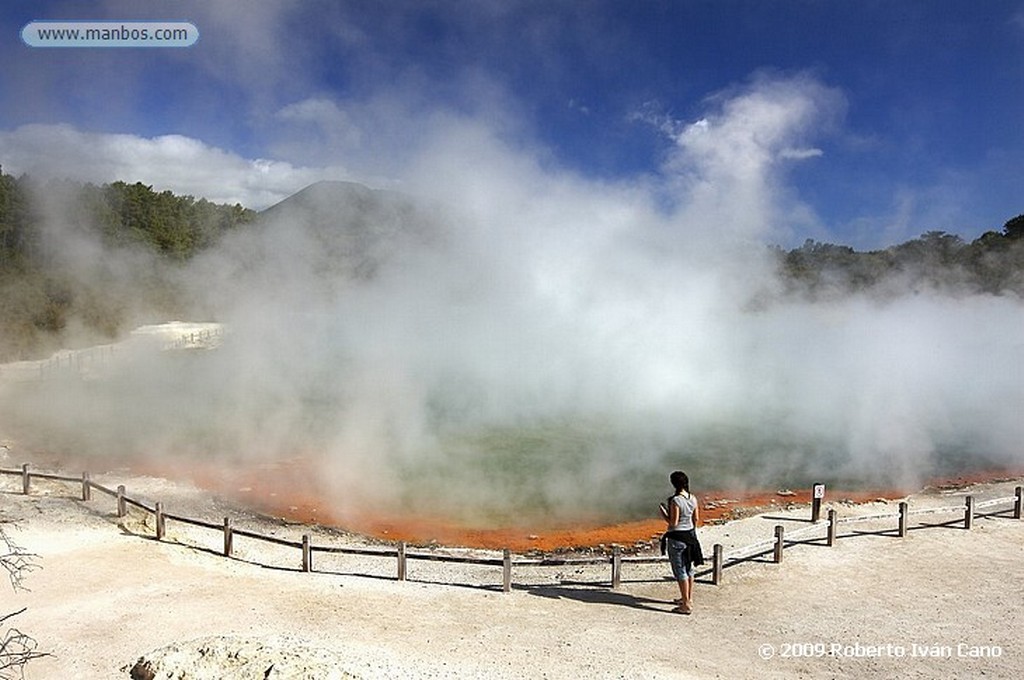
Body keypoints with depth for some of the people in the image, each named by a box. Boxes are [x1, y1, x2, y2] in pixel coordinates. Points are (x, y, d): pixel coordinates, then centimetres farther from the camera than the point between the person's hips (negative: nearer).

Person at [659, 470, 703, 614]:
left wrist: (663, 513, -5)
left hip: (676, 538, -8)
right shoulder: (693, 498, -1)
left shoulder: (675, 500, -23)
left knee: (680, 571, 2)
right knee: (688, 568, 20)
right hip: (690, 535, 8)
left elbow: (673, 523, -21)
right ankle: (688, 598, 34)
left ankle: (686, 605, 8)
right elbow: (696, 519, 7)